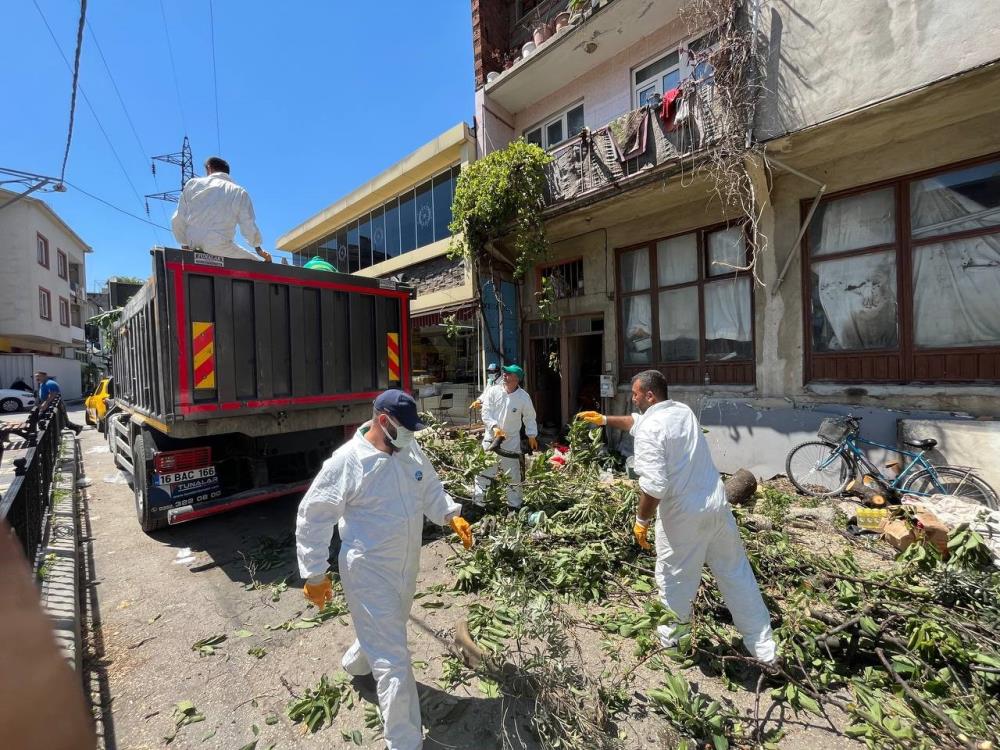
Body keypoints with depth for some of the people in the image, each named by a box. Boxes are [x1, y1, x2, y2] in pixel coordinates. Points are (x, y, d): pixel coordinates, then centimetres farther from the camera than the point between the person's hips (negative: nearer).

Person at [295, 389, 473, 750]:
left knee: (386, 632, 32)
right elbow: (313, 517, -16)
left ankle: (355, 663, 64)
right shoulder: (346, 462, -24)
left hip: (406, 566, 7)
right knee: (393, 660, 1)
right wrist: (315, 574, -11)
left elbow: (430, 489, 9)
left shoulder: (410, 450, -5)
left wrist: (452, 515, -8)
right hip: (369, 573, -7)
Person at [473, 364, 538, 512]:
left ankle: (514, 505, 24)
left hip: (511, 440, 0)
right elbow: (486, 413, -8)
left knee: (513, 474, 8)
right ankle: (478, 503, 18)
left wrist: (532, 436, 0)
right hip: (491, 437, 1)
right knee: (484, 470, 5)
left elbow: (530, 418, 3)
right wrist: (494, 427, -21)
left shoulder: (524, 397, -8)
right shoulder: (493, 391, -8)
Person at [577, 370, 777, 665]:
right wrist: (605, 420, 26)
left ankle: (670, 638, 36)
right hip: (717, 505, 7)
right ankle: (765, 649, 32)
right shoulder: (683, 411, 7)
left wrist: (641, 520, -11)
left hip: (684, 515, -7)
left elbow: (653, 486, -25)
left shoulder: (650, 430, -20)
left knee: (674, 579, 15)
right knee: (736, 574, 19)